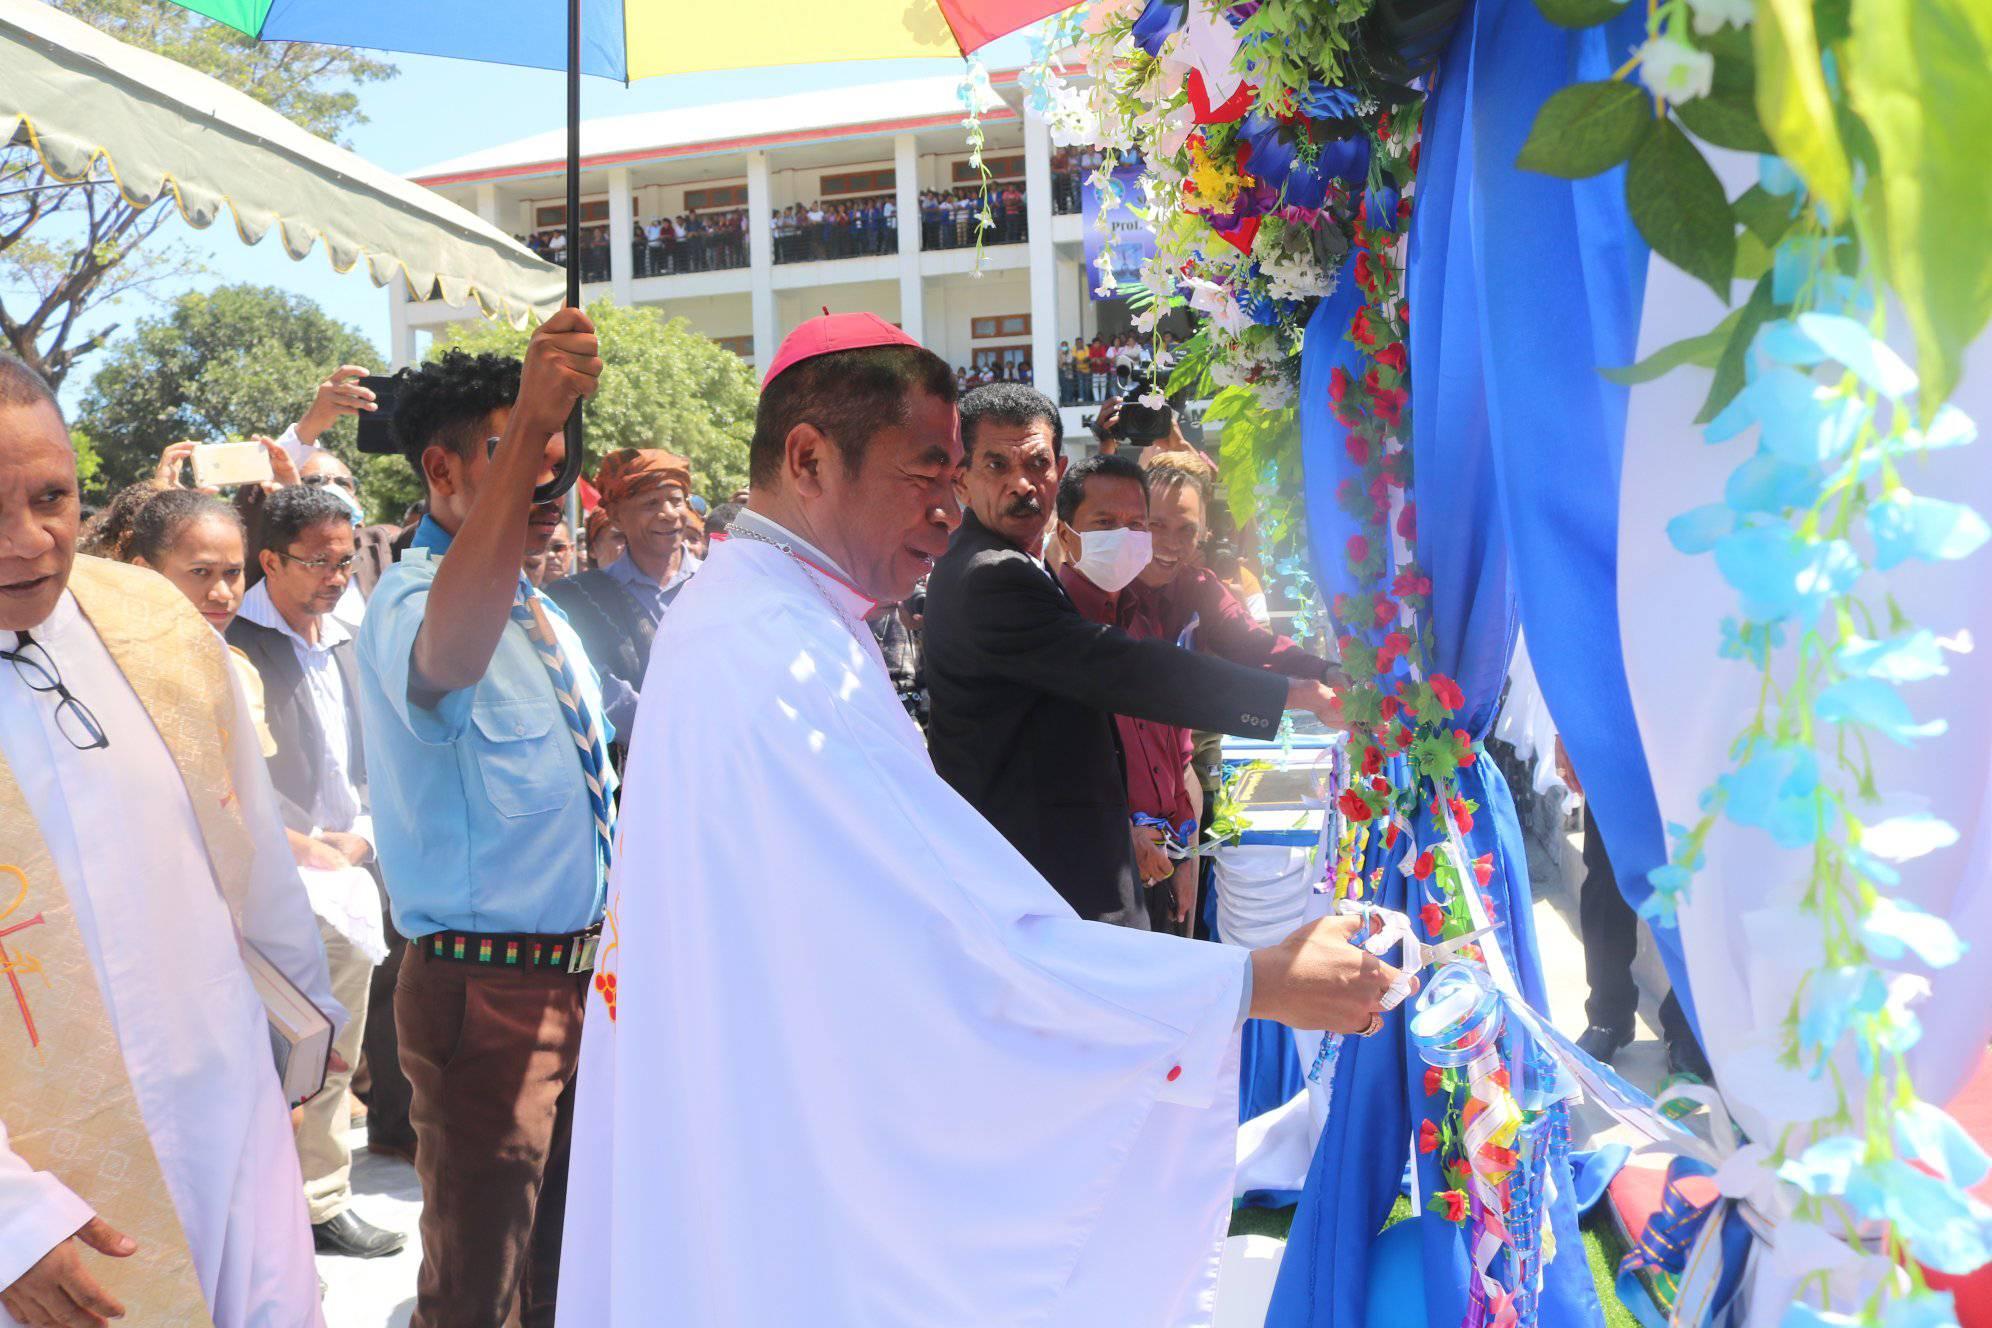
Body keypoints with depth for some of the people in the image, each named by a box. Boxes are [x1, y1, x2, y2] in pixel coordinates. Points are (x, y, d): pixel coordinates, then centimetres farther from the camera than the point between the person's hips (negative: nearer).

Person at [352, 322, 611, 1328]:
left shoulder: (539, 611, 11)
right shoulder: (410, 600, -17)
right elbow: (446, 655, -44)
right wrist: (528, 428, -55)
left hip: (581, 970, 9)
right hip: (488, 988, -8)